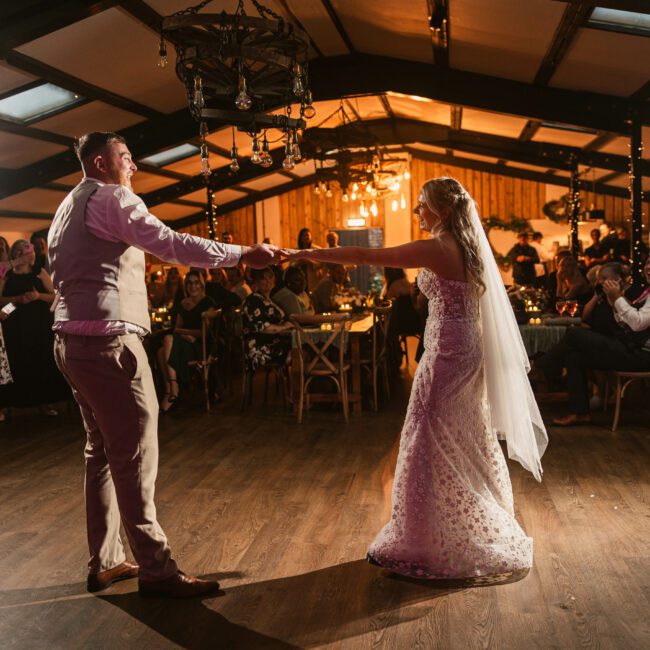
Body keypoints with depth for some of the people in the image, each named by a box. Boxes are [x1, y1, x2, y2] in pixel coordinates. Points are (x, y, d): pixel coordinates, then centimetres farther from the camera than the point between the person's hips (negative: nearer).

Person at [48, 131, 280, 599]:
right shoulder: (111, 199, -8)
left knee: (103, 450, 14)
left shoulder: (69, 206, 22)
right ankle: (156, 569, -1)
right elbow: (171, 244, -20)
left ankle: (105, 561, 21)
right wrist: (243, 254, -18)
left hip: (74, 340, 10)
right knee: (136, 455, -7)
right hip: (108, 340, -10)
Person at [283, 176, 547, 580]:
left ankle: (439, 544, 13)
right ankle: (479, 531, 32)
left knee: (435, 445, 1)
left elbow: (364, 256, -19)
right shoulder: (466, 245, 9)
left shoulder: (436, 249, -17)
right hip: (467, 349, 9)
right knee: (464, 445, 18)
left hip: (447, 350, -9)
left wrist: (303, 254, -15)